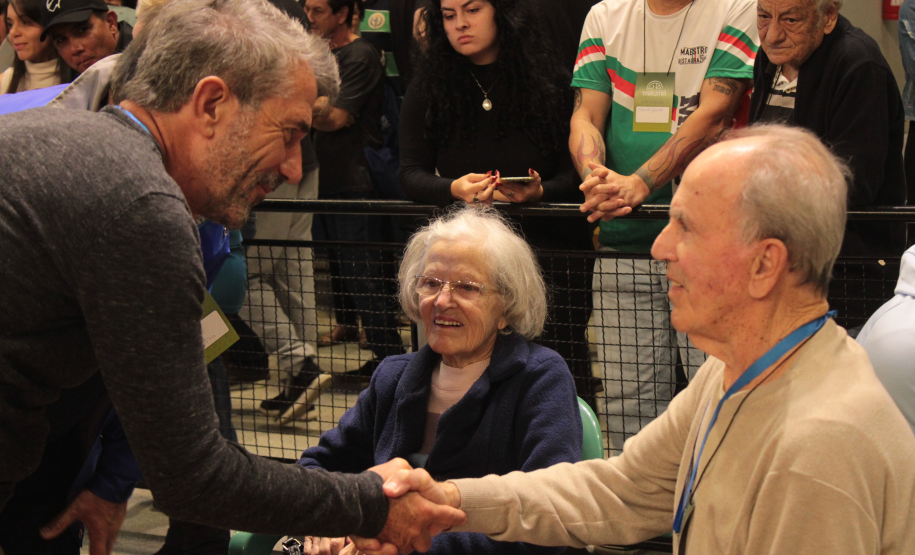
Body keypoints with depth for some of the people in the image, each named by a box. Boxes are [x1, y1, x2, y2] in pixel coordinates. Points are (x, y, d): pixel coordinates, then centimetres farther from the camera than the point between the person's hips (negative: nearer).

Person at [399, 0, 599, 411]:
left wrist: (540, 191, -20)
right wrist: (454, 189, -19)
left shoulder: (549, 81, 3)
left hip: (549, 249, -1)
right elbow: (411, 174, 2)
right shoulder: (427, 90, 8)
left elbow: (575, 171, 2)